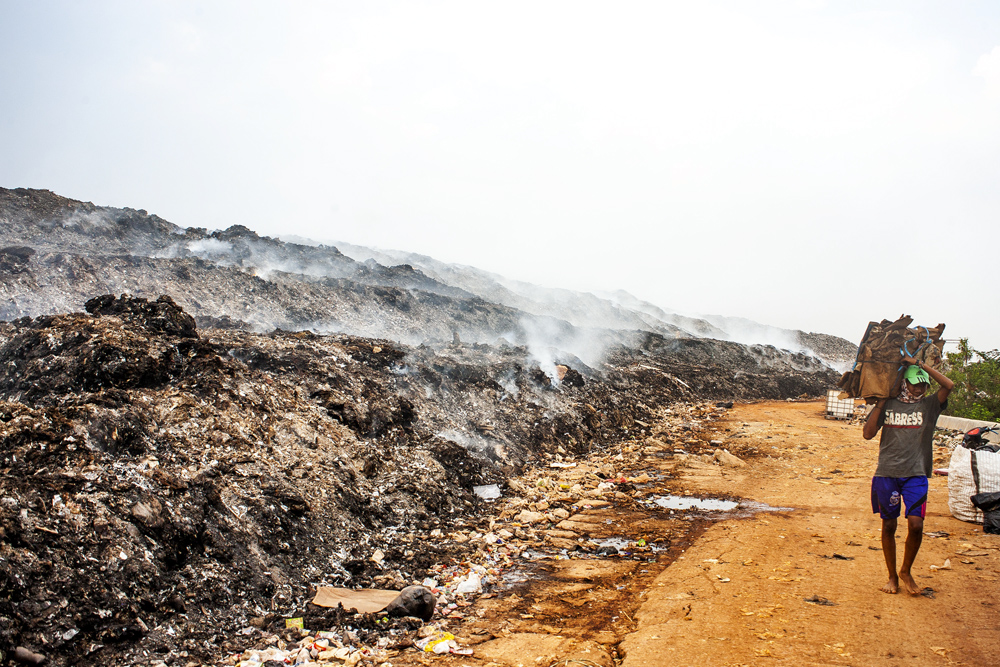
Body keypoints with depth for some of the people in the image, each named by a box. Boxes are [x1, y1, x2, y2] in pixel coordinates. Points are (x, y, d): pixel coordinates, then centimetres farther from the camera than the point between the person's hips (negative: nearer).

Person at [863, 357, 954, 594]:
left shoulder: (929, 405, 5)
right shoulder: (888, 405, 7)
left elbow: (949, 385, -12)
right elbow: (868, 434, 0)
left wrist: (920, 364, -10)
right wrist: (880, 404, -4)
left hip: (916, 474, 0)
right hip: (887, 473, 1)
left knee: (916, 525, -10)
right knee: (888, 526, 8)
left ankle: (906, 571, 14)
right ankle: (892, 576, 23)